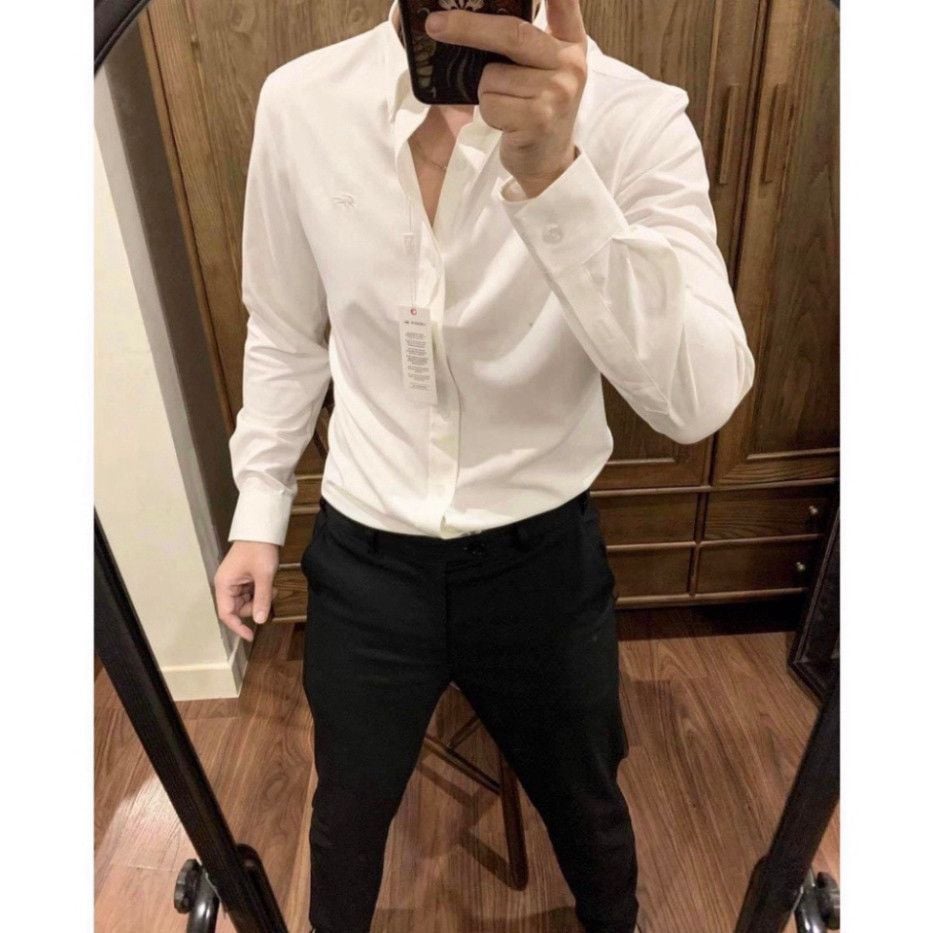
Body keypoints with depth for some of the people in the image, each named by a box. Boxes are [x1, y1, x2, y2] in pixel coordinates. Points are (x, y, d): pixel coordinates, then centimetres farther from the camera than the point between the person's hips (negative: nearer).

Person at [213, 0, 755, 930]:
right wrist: (258, 511, 7)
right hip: (362, 556, 2)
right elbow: (285, 335, 4)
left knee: (584, 801, 28)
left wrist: (554, 175, -37)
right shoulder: (299, 102, -7)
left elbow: (700, 399, -26)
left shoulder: (634, 115, -15)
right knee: (348, 812, 28)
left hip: (543, 557, -1)